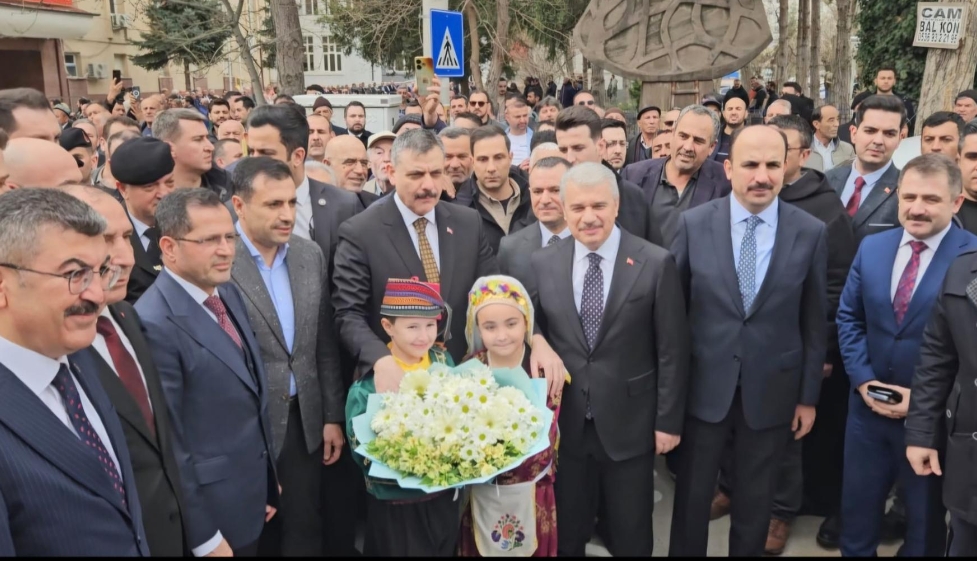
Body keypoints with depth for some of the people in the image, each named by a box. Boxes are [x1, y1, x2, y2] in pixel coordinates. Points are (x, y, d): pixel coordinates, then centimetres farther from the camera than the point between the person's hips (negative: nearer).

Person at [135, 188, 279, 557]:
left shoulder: (227, 291, 3)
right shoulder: (156, 323, -24)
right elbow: (168, 442, -21)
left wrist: (268, 477, 15)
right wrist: (203, 537, -15)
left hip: (253, 496, 8)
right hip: (213, 510, -7)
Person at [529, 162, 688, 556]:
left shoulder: (655, 263, -9)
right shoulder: (542, 263, -1)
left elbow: (672, 351, -6)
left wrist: (668, 420, -5)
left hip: (630, 423, -2)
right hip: (564, 424, 2)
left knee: (631, 536, 16)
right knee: (566, 533, 18)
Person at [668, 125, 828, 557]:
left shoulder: (811, 232, -6)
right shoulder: (694, 223, -8)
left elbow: (814, 321, 0)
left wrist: (808, 395, 4)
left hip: (772, 390, 0)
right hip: (704, 386, 0)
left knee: (755, 502, 17)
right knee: (691, 493, 15)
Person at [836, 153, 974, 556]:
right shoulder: (872, 247, 2)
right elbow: (848, 317, 6)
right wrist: (862, 377, -6)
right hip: (868, 406, 4)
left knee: (926, 519, 18)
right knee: (857, 508, 19)